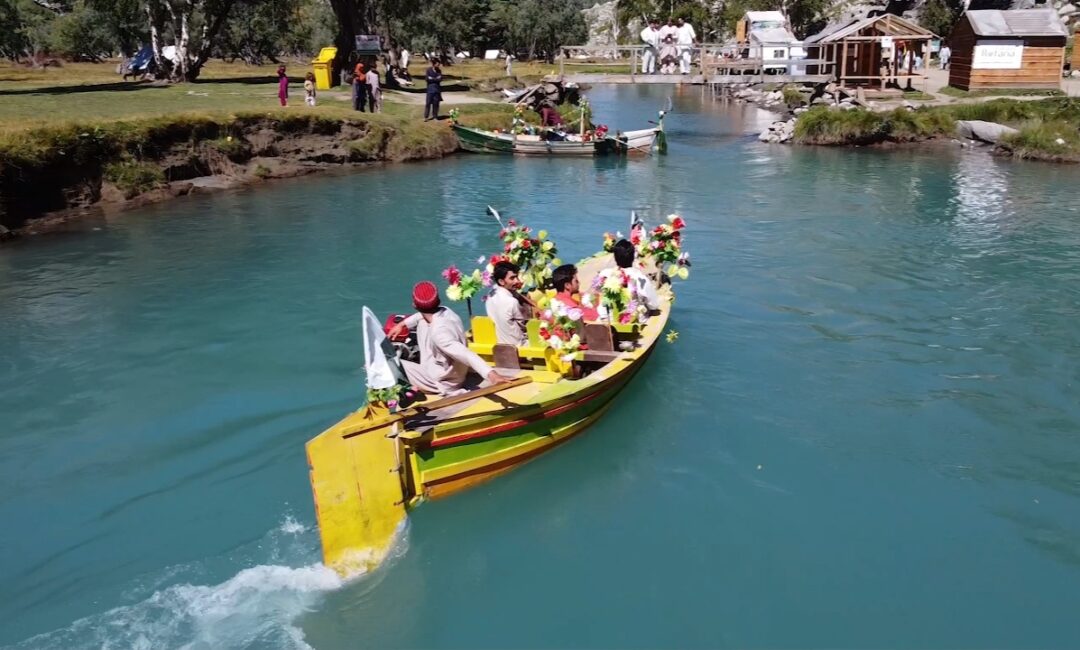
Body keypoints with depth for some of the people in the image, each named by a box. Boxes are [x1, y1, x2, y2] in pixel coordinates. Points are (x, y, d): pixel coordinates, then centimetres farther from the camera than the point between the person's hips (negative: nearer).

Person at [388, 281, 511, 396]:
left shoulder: (438, 333, -39)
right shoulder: (445, 312, -13)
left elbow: (467, 355, -49)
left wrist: (491, 374, -60)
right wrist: (402, 324, 12)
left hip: (441, 382, -8)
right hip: (452, 371, 8)